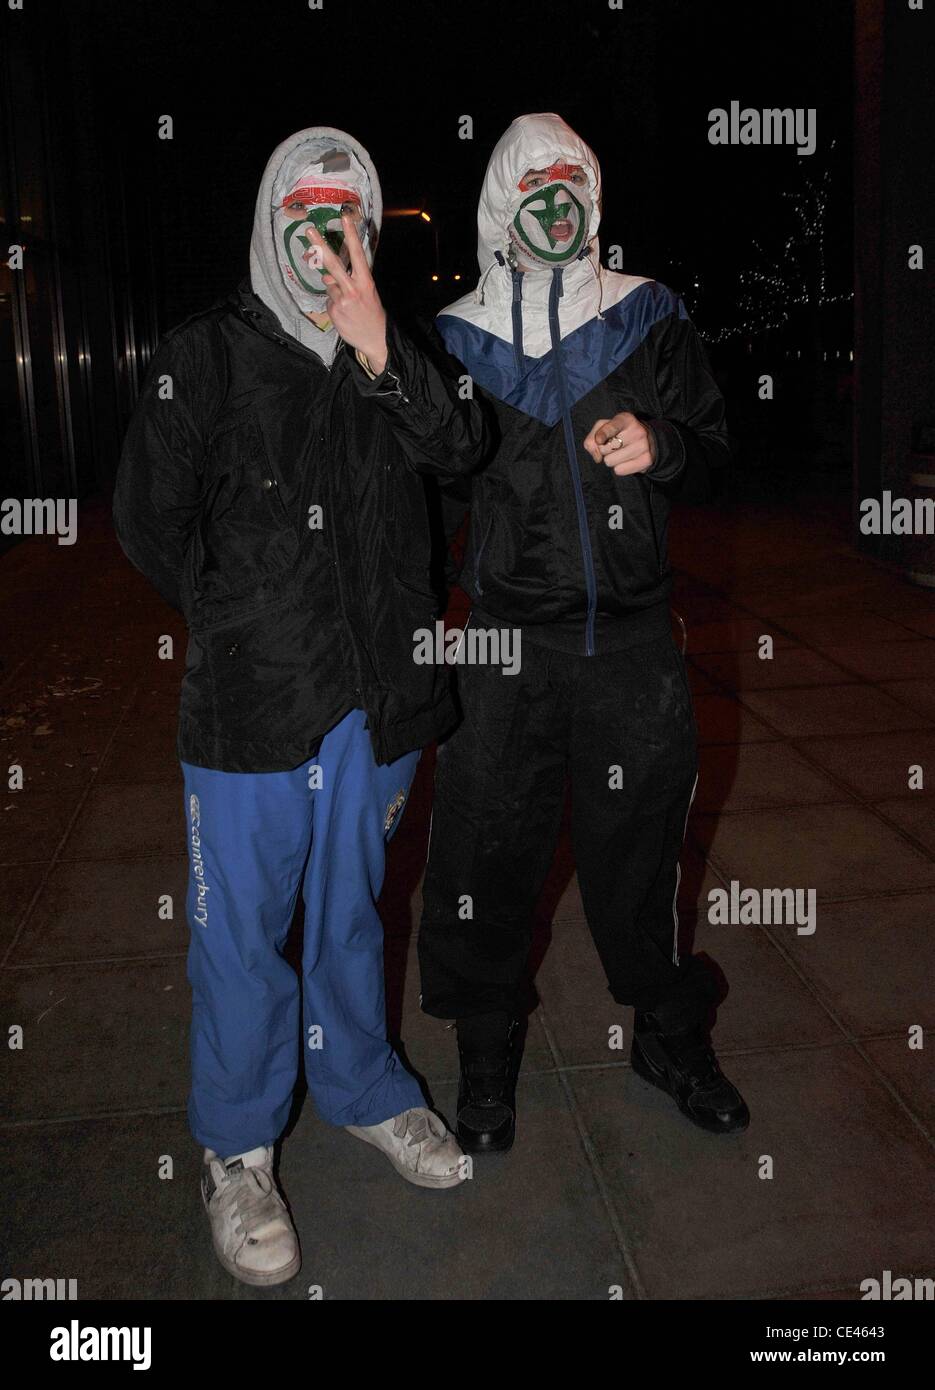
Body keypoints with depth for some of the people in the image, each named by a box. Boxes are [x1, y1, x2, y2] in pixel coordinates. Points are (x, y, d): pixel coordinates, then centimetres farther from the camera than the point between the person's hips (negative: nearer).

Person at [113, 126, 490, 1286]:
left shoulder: (395, 356, 8)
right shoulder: (205, 355, -2)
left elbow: (458, 446, -11)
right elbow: (151, 519, -1)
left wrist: (381, 356, -26)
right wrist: (240, 625, 3)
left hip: (374, 693, 3)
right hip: (250, 704, -3)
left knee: (350, 905, 19)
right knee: (241, 929, 6)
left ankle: (361, 1089, 40)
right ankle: (236, 1151, 26)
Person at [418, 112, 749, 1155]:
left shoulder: (649, 317, 7)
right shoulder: (456, 336, 6)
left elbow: (712, 452, 11)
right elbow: (429, 481, 11)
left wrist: (660, 446, -11)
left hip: (633, 635, 1)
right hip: (506, 638, 0)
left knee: (642, 840, 11)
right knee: (489, 848, 5)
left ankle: (670, 1035, 34)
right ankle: (487, 1056, 28)